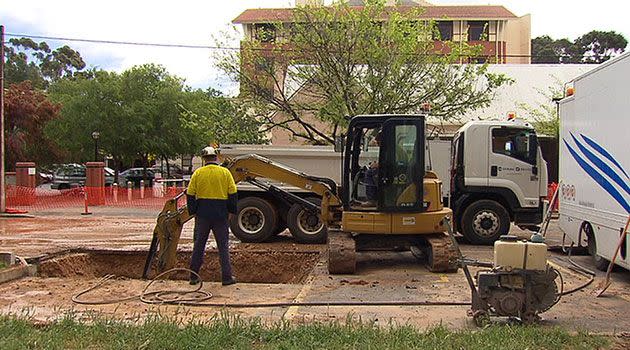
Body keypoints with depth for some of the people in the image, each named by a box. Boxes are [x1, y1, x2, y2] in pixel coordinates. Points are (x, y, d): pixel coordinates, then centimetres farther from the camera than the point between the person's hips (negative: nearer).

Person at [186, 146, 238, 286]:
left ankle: (193, 276, 15)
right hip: (220, 214, -1)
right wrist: (232, 211, 8)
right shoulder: (225, 172, -2)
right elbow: (232, 194, -2)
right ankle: (227, 277, 5)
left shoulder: (198, 173, 0)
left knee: (198, 245, 11)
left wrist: (193, 211, 10)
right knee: (223, 246, 6)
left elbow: (190, 194, 1)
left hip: (203, 214, 1)